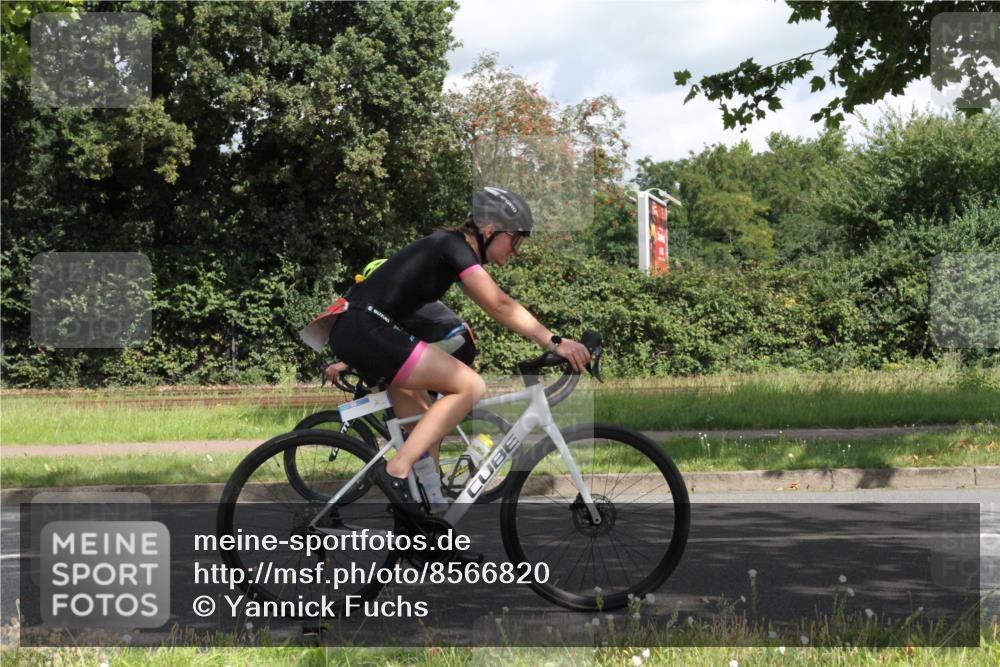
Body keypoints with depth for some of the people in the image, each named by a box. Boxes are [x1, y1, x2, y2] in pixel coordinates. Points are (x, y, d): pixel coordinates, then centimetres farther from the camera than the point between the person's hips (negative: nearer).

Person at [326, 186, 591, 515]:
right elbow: (500, 306, -18)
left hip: (352, 331, 10)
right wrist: (554, 342, -21)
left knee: (422, 414, 19)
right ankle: (396, 470, -15)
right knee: (470, 386, -12)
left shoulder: (451, 246, 19)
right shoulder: (456, 246, -10)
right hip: (365, 331, -10)